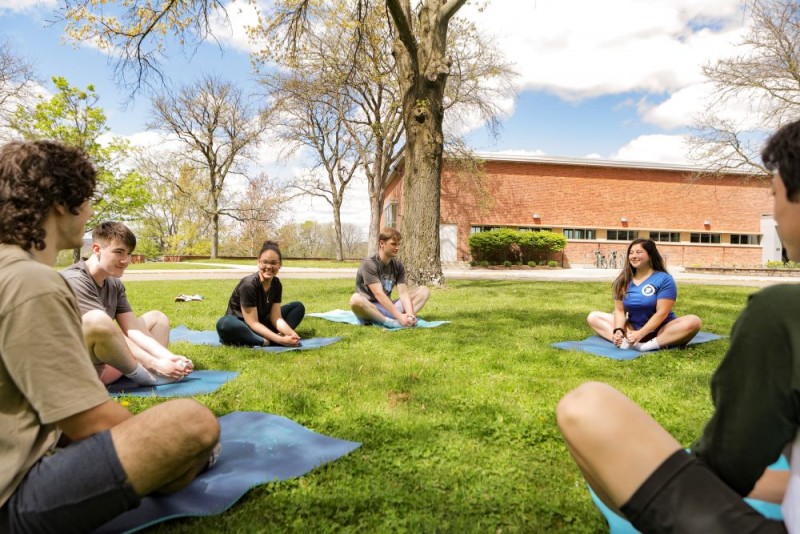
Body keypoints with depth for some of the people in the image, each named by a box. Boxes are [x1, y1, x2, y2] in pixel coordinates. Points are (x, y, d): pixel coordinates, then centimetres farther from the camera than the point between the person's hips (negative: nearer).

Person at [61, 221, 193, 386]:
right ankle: (144, 375, -16)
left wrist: (169, 357, -17)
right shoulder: (75, 280, -17)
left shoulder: (114, 284, 8)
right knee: (97, 319, -36)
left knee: (157, 317, 10)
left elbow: (133, 330, -2)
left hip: (107, 362, 9)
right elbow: (104, 328, -26)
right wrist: (154, 364, -29)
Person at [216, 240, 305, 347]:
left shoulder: (276, 284, -6)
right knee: (225, 324, -41)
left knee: (298, 307, -3)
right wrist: (280, 340, -34)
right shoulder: (249, 285, -26)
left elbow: (276, 317, -9)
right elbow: (252, 323, -26)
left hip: (261, 325, 7)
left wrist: (291, 334, -29)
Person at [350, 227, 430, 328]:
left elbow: (403, 292, -7)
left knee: (424, 291, -5)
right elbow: (379, 294, -25)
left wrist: (410, 314, -26)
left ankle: (406, 320, -30)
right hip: (369, 308, -6)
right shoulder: (369, 264, -15)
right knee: (355, 299, -39)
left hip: (389, 306, 6)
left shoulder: (398, 266, 3)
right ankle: (391, 323, -31)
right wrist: (400, 316, -33)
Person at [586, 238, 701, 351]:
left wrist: (640, 334, -27)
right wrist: (618, 330, -20)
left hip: (660, 329, -4)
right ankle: (624, 341, -35)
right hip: (633, 328, 4)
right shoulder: (623, 280, 4)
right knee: (593, 317, -10)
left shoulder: (664, 279, -9)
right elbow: (619, 310, 0)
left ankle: (647, 346, -42)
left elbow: (662, 312, -17)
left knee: (693, 322, -32)